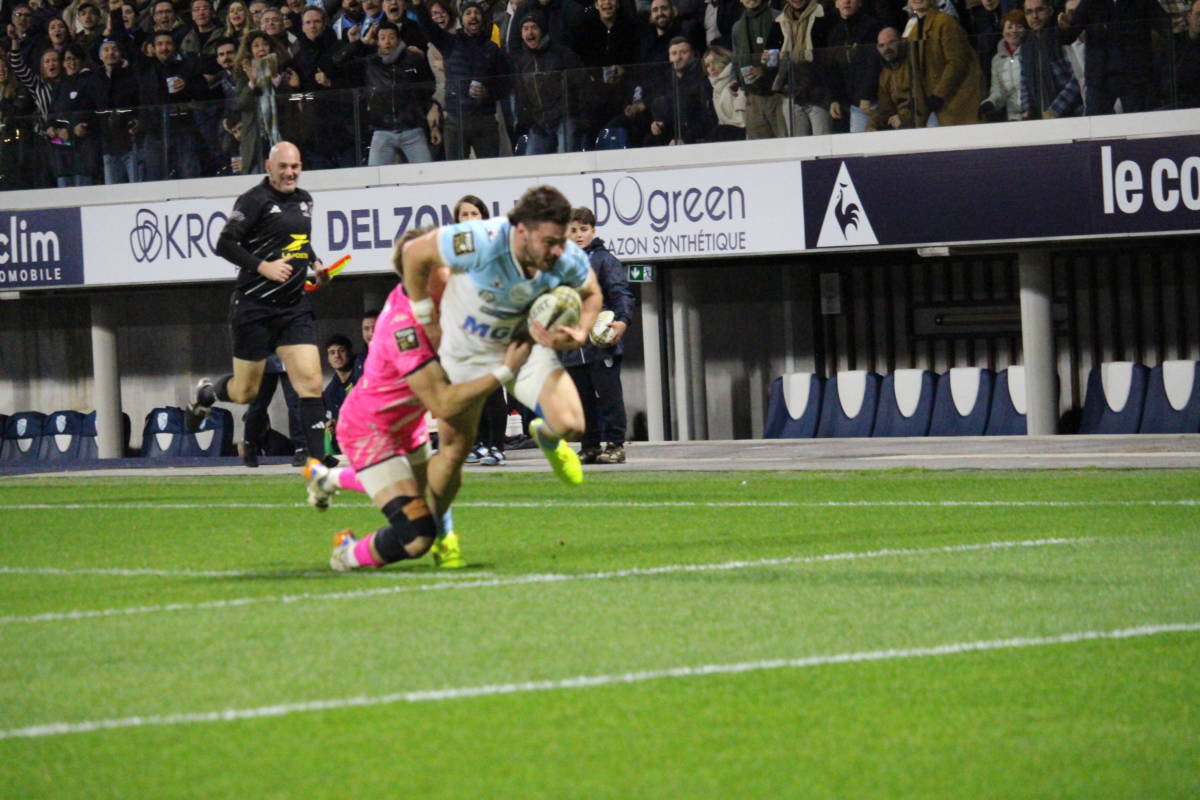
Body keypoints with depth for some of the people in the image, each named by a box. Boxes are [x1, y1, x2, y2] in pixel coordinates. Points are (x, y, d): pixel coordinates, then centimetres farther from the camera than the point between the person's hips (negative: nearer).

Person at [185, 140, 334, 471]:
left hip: (295, 305, 5)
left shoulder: (304, 200, 13)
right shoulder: (255, 200, -10)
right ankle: (205, 392, 38)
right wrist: (263, 266, -23)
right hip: (255, 306, -5)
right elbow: (225, 244, -15)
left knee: (311, 382, -9)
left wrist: (315, 264, 13)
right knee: (245, 391, 5)